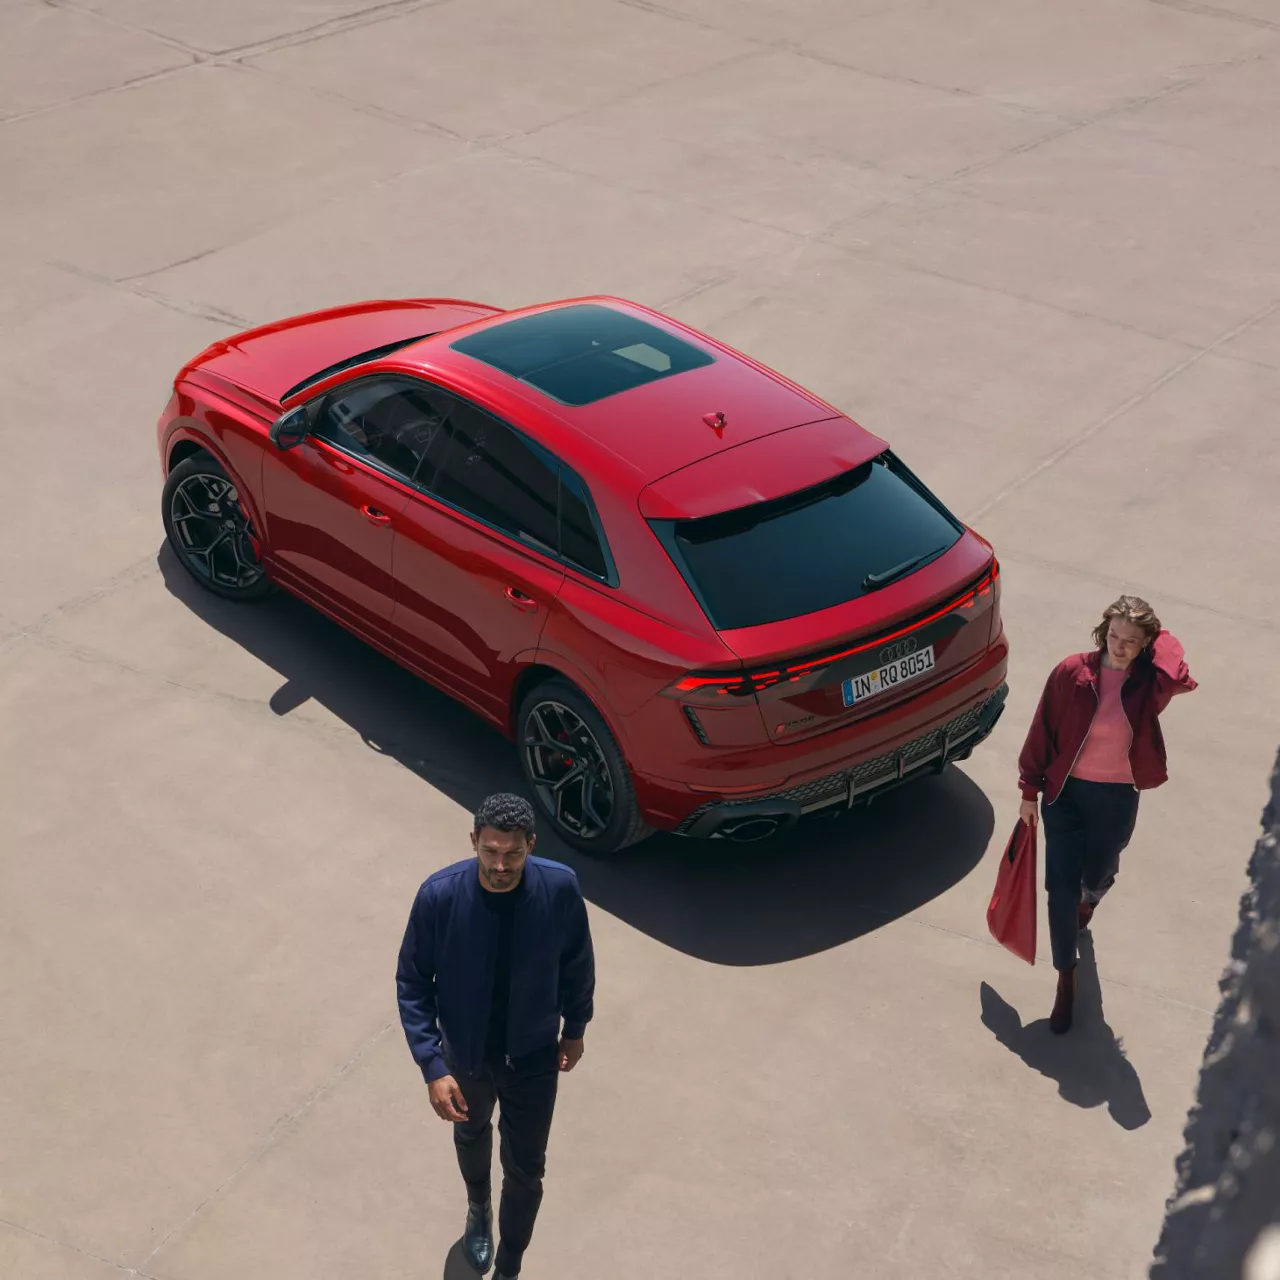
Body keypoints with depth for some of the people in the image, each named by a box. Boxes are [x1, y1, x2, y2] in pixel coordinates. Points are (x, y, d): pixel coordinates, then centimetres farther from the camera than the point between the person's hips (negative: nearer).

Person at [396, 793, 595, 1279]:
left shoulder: (560, 889, -25)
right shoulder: (439, 895, -28)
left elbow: (577, 962, -5)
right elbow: (412, 983, -16)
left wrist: (575, 1029, 7)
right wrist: (432, 1066, -21)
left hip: (534, 1055, 0)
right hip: (466, 1052, 1)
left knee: (525, 1169, 13)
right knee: (471, 1134, 30)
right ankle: (478, 1209, 62)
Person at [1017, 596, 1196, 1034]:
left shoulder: (1149, 682, -14)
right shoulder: (1071, 673, -14)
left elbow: (1179, 679, -39)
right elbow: (1042, 732, -4)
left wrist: (1159, 639, -19)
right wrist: (1030, 790, 0)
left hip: (1117, 798, 1)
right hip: (1065, 791, 0)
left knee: (1096, 875, 21)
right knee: (1060, 886, -1)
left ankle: (1090, 897, 61)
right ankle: (1066, 980, 16)